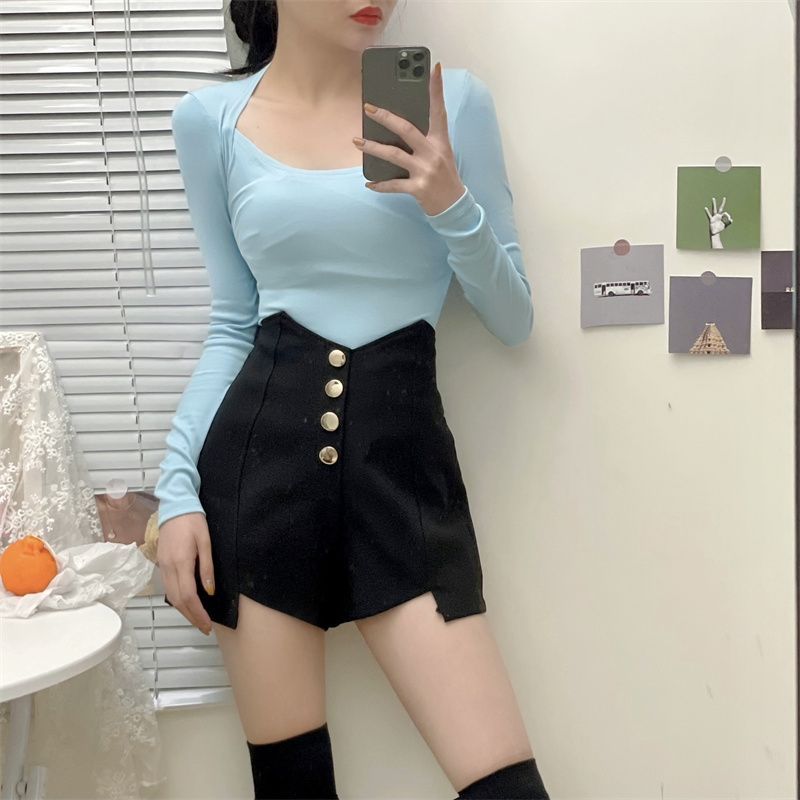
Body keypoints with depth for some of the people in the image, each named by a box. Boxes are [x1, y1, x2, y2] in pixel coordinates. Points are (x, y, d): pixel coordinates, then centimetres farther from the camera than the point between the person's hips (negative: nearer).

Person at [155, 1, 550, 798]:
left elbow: (513, 321, 4)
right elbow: (231, 324, 10)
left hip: (405, 454, 0)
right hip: (259, 450, 1)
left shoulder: (452, 99, 3)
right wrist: (178, 486, 2)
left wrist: (452, 209, -13)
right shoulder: (209, 118, 6)